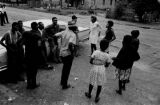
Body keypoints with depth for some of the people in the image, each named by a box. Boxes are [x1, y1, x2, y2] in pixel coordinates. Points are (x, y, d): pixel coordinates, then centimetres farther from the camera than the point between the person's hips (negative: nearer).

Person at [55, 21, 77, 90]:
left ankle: (62, 82, 39)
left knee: (65, 67, 26)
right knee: (67, 69, 9)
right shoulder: (73, 35, -17)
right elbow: (70, 44, -32)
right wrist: (72, 52, -17)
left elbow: (55, 35, 0)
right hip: (68, 54, -7)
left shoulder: (64, 32, 2)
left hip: (62, 53, 7)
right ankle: (64, 85, 22)